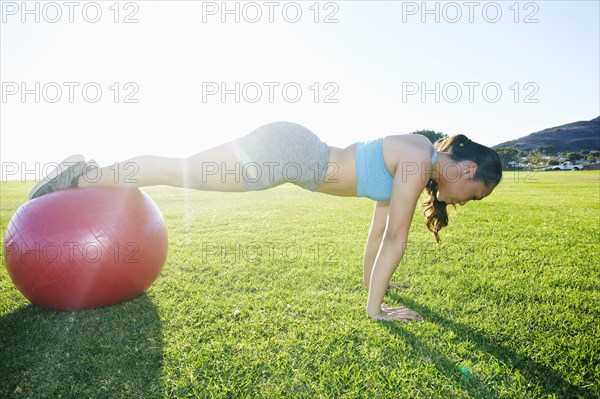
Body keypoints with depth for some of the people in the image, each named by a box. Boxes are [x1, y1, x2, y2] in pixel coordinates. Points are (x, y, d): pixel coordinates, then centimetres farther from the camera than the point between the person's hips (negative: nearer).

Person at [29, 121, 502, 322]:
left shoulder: (417, 164, 13)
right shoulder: (418, 157, -14)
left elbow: (381, 222, 20)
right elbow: (396, 235, -16)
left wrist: (370, 276, 27)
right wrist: (374, 307, -9)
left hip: (292, 154, 8)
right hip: (285, 149, -8)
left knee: (182, 173, 16)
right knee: (178, 171, 3)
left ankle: (87, 172, 33)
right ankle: (81, 177, 23)